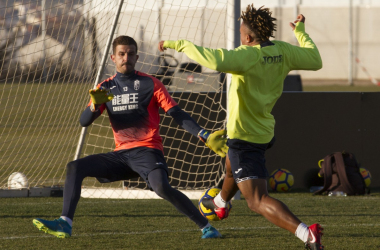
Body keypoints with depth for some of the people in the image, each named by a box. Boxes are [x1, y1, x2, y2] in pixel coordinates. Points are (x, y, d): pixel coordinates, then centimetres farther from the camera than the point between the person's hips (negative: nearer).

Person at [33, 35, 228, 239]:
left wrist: (205, 136, -17)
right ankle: (65, 224, -13)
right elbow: (84, 121, 4)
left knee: (162, 187, -32)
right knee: (74, 168, -9)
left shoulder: (150, 84, 0)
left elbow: (177, 115, -4)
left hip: (147, 151, -5)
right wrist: (95, 104, -19)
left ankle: (206, 226, -23)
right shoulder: (106, 88, 12)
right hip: (121, 154, 5)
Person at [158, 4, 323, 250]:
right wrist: (301, 32, 21)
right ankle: (220, 204, 69)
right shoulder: (283, 52, -7)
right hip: (265, 132, 9)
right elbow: (315, 60, 5)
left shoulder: (248, 55, -29)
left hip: (244, 136, -9)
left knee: (258, 200, -13)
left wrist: (178, 44, -34)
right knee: (232, 168, 39)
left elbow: (215, 60, -45)